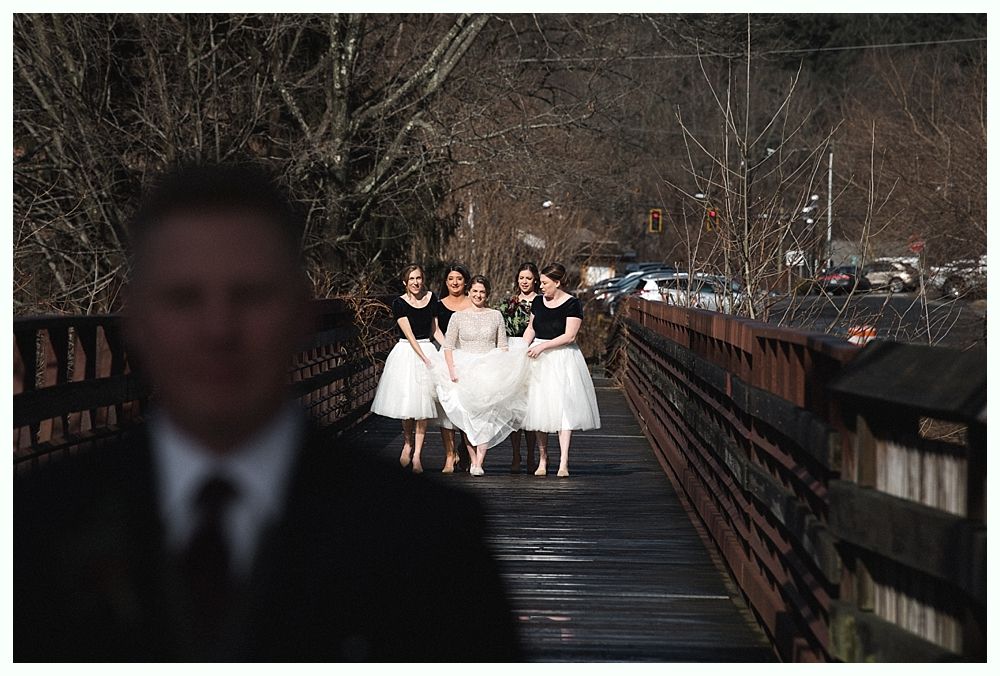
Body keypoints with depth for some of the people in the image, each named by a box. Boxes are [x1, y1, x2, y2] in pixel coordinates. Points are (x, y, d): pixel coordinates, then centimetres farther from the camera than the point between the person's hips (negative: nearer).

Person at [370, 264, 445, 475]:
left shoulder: (432, 298, 6)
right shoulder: (399, 303, -6)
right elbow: (409, 334, -11)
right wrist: (425, 359, -18)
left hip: (427, 350, 2)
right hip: (406, 352, -2)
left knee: (423, 404, -4)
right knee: (407, 401, 0)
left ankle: (417, 455, -2)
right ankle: (407, 443, 26)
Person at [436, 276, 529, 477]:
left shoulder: (495, 316, 8)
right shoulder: (458, 317, 6)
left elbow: (503, 346, 10)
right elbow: (448, 346, 2)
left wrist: (502, 371, -2)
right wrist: (452, 370, -10)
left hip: (490, 369, 0)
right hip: (464, 369, 0)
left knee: (486, 414, -13)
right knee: (467, 414, -9)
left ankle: (479, 463, -17)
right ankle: (473, 459, -2)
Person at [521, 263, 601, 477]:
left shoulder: (572, 304, -8)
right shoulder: (538, 302, 9)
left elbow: (569, 336, -13)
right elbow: (531, 328, 18)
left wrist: (542, 346, -16)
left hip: (561, 360, -5)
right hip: (538, 359, 5)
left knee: (562, 406, -10)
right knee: (538, 407, 4)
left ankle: (563, 462, -13)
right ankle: (542, 457, 14)